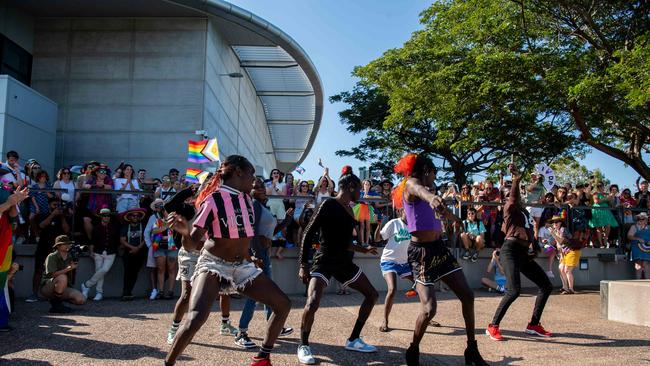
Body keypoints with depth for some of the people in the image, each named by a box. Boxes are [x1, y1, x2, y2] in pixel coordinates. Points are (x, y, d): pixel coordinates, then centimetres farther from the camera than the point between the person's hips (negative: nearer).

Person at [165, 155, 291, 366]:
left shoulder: (247, 198, 4)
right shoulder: (213, 200, -17)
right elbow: (192, 244, -19)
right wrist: (185, 231, -38)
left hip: (243, 267, 7)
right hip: (213, 265, -7)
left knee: (283, 304, 4)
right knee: (195, 320, -28)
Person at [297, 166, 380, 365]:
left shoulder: (348, 208, 11)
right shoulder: (329, 204, -12)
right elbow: (309, 233, -13)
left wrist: (364, 249, 30)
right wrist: (303, 264, -18)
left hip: (344, 262, 9)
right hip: (325, 261, -9)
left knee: (372, 295, 12)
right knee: (312, 303, -26)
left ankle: (353, 340, 21)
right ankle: (304, 346, -2)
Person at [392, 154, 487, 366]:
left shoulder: (420, 187, 18)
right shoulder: (411, 184, -9)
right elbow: (419, 190, -36)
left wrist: (452, 217, 57)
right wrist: (431, 197, -60)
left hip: (438, 248, 9)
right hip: (421, 252, -9)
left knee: (467, 296, 8)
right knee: (429, 309, -16)